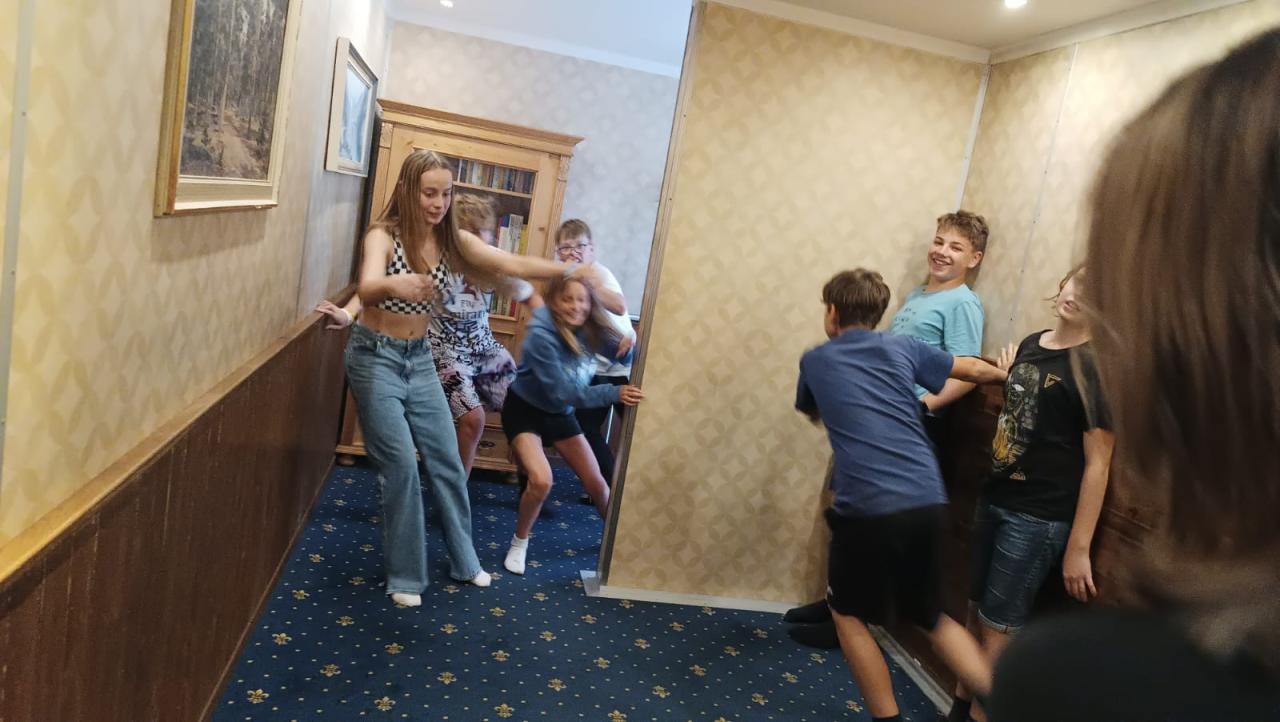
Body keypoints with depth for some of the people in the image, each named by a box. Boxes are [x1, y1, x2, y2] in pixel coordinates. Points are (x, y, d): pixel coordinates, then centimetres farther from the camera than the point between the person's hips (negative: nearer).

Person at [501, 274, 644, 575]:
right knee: (542, 481, -25)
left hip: (560, 413, 6)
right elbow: (561, 391, -32)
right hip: (525, 411, -5)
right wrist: (614, 394, -37)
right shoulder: (541, 335, -30)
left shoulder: (590, 331, -12)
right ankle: (519, 543, 2)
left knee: (595, 482, 8)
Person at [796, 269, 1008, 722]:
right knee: (932, 617, 24)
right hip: (928, 502, 4)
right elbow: (976, 370, 26)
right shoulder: (902, 347, 13)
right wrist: (1006, 375, 47)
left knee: (848, 614, 19)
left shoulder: (815, 360, 10)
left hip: (868, 508, -4)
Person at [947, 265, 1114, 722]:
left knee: (998, 626, 4)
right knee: (976, 611, 16)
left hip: (1039, 517, -7)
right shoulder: (1031, 345, 7)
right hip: (994, 499, 7)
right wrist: (1006, 381, 5)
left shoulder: (1097, 367, -16)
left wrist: (1079, 548, -18)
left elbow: (1098, 463, -18)